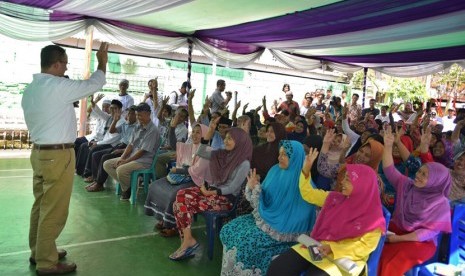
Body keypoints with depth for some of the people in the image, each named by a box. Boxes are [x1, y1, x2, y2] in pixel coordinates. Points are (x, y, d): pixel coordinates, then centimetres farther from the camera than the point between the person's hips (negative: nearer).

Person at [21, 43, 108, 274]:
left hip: (39, 152, 9)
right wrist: (102, 61, 7)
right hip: (58, 156, -9)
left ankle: (38, 252, 29)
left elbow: (35, 121, 17)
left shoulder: (29, 90, 11)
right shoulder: (58, 86, -16)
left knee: (41, 205, 17)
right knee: (54, 211, 0)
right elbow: (95, 84, -6)